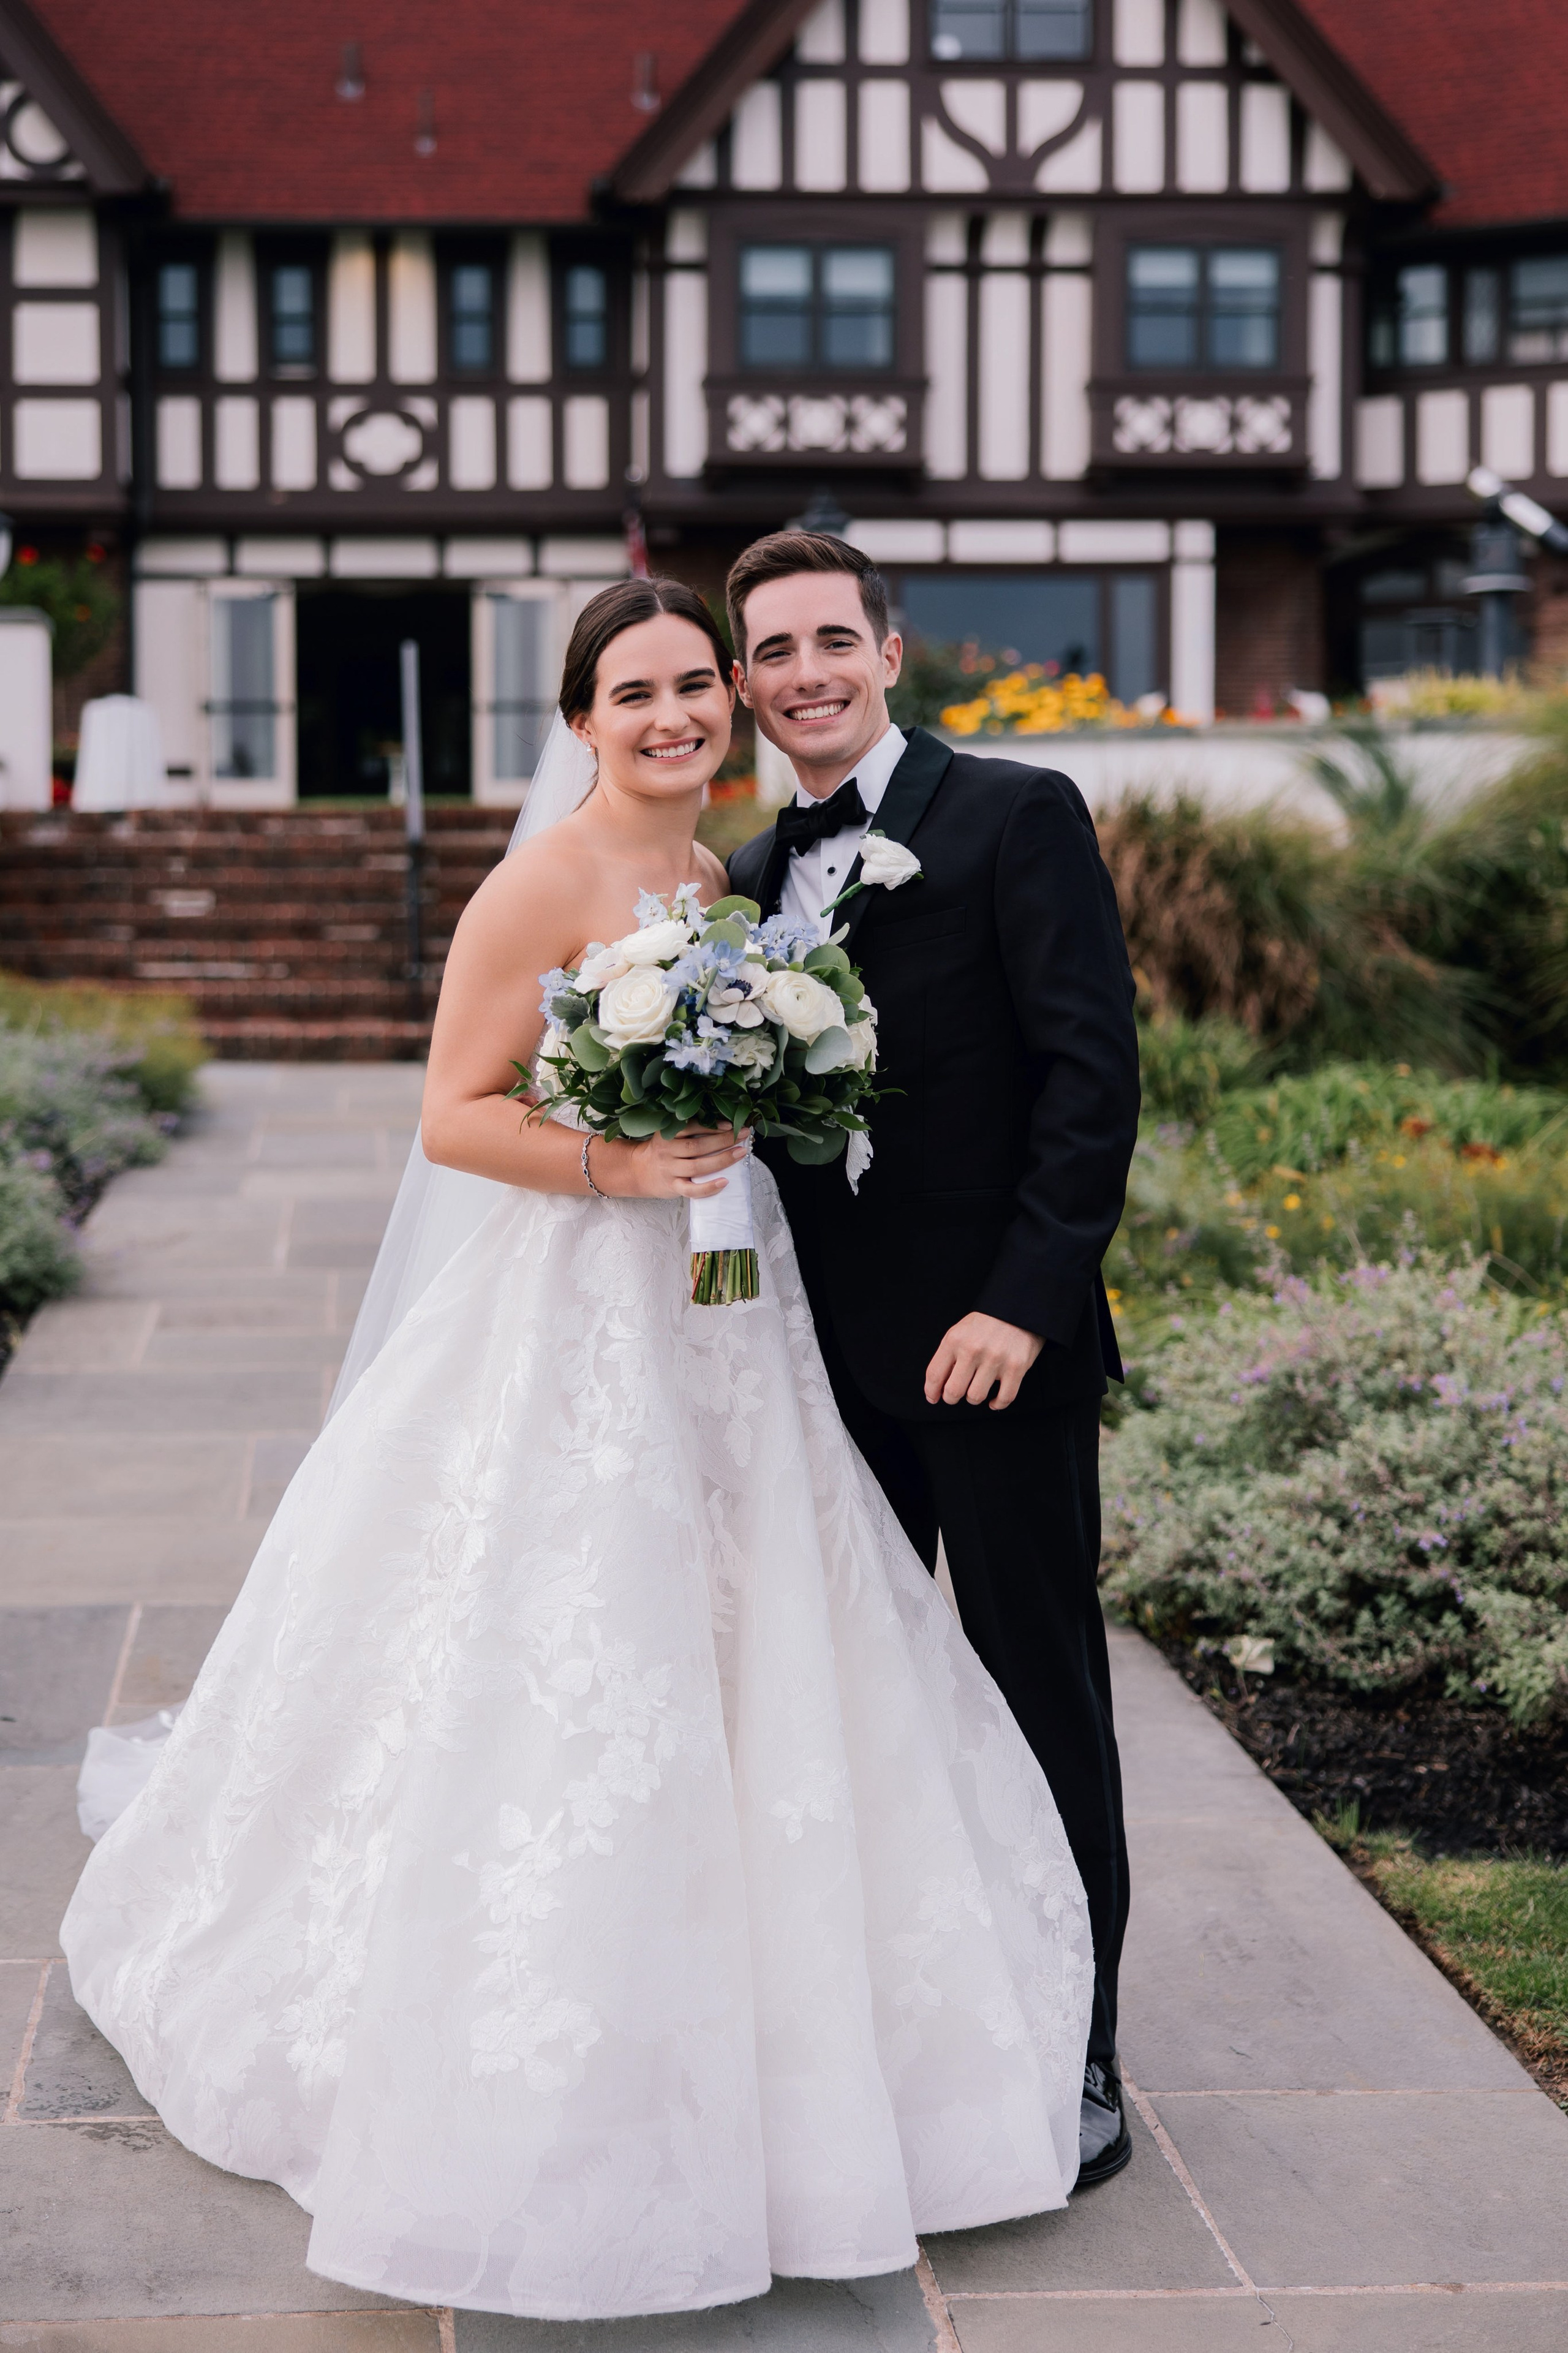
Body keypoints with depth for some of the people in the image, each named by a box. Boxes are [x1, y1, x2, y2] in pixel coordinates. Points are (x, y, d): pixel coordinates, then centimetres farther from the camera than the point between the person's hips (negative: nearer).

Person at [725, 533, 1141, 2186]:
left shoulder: (1018, 816, -6)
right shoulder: (753, 876, 12)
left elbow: (1094, 1070, -13)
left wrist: (1023, 1304, -19)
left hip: (991, 1350, -6)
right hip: (832, 1358, 6)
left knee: (1039, 1696, 4)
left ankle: (1070, 2062, 16)